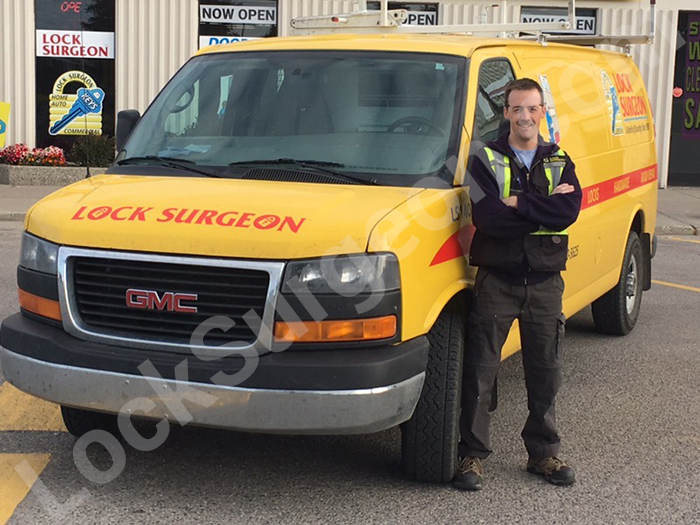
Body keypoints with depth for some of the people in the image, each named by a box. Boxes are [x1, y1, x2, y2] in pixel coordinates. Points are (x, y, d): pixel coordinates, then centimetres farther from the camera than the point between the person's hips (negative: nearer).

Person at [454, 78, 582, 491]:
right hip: (497, 280, -3)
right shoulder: (486, 160, 0)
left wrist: (517, 203, -18)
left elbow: (569, 212, -12)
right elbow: (486, 217, -18)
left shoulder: (560, 163, 8)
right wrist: (544, 210, -15)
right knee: (481, 369, 0)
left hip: (545, 282, 3)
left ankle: (544, 452, 25)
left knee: (546, 371, 11)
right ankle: (473, 454, 10)